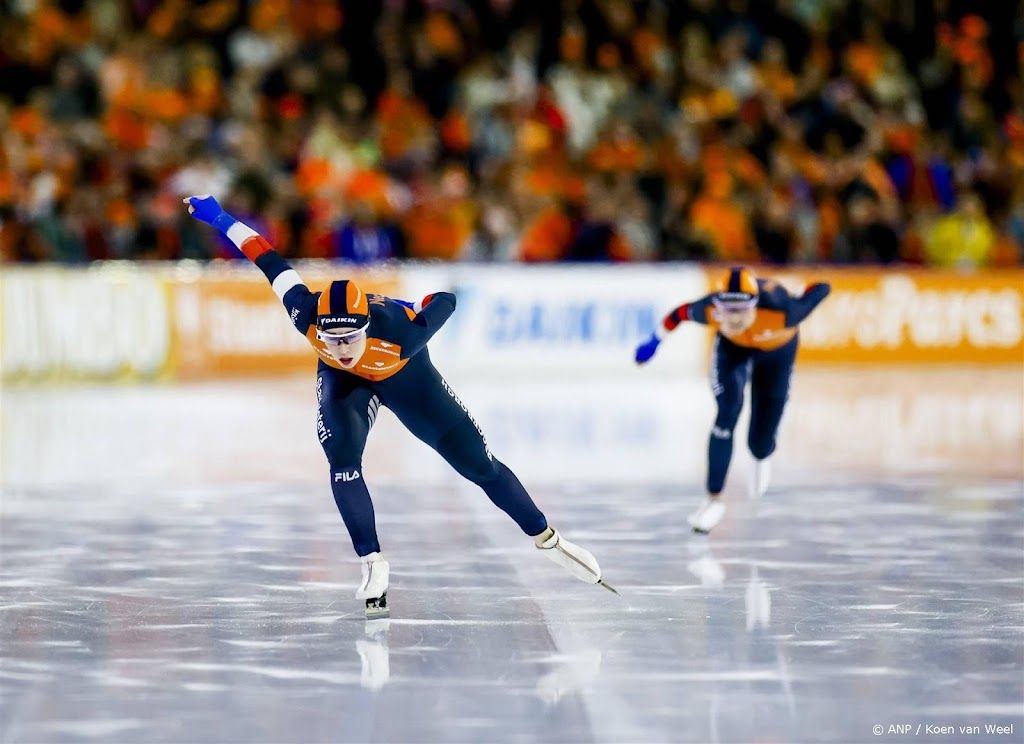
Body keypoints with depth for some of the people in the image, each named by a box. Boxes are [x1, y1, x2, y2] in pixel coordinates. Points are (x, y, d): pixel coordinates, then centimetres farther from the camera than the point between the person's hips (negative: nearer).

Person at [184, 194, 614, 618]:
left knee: (477, 462, 2)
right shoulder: (308, 317, -38)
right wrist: (222, 221, -16)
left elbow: (445, 301, -25)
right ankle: (372, 564, -10)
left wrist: (415, 310, -4)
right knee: (343, 460, -24)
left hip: (404, 374, -1)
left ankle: (547, 541, 19)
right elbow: (273, 266, -24)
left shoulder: (400, 331, -44)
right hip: (342, 380, 1)